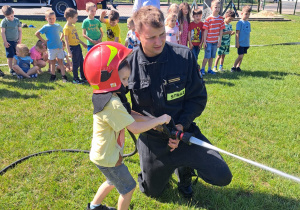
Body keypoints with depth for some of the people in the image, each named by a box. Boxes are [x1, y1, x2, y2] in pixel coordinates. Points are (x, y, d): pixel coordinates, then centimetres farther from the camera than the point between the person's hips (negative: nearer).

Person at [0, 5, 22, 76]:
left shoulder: (17, 20, 3)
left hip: (16, 41, 4)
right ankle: (11, 70, 8)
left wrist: (20, 40, 3)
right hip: (8, 42, -4)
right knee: (10, 57, -1)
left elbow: (20, 30, 10)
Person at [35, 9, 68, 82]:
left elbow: (63, 32, 25)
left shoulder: (58, 26, 7)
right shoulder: (46, 27, -3)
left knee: (60, 61, 3)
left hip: (59, 47, 2)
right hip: (51, 48, -2)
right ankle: (53, 76, 17)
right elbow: (37, 33, -1)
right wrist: (43, 41, -3)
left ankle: (63, 76, 4)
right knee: (52, 62, 7)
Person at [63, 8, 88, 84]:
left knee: (82, 62, 16)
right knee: (75, 64, 1)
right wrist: (69, 52, -21)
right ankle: (75, 79, 14)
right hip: (73, 47, -9)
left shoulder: (73, 26, 10)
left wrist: (83, 43, 28)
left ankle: (83, 77, 29)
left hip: (78, 46, 9)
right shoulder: (66, 28, -17)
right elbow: (66, 40, -18)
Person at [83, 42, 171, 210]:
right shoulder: (113, 104, -32)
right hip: (108, 157, -9)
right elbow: (135, 128, -28)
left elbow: (130, 114, 1)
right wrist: (159, 120, -18)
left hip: (104, 153, 9)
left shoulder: (110, 97, -2)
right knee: (128, 187, 10)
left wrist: (152, 121, -10)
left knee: (113, 181, 30)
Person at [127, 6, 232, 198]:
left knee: (223, 177, -7)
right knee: (152, 191, 18)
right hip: (152, 140, 1)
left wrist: (181, 125, -20)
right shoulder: (129, 65, -14)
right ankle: (165, 168, 51)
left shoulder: (184, 56, -15)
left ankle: (184, 169, 24)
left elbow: (198, 97, -8)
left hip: (184, 133, 0)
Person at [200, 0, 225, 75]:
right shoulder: (208, 19, -10)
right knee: (207, 56, -2)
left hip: (215, 41, 4)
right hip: (208, 41, -4)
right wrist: (204, 41, -9)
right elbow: (205, 31, -8)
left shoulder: (221, 19, 2)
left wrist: (219, 41, 2)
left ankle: (209, 69, 22)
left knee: (212, 56, 12)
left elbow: (221, 31, 5)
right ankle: (202, 69, 11)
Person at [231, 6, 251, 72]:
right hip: (240, 43, -6)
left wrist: (248, 43, 18)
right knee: (240, 56, -9)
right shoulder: (240, 22, -9)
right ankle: (233, 67, 4)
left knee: (242, 56, 10)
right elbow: (237, 33, -10)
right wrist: (237, 43, -13)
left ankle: (238, 67, 22)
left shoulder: (248, 23, 10)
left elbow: (248, 33, 17)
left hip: (246, 44, 6)